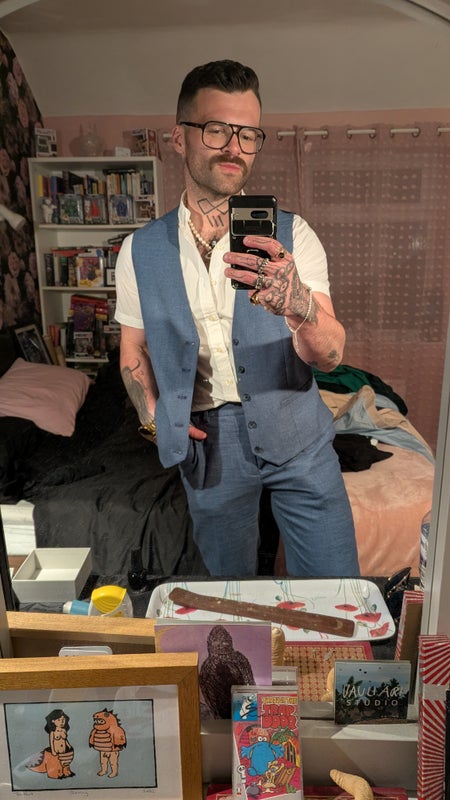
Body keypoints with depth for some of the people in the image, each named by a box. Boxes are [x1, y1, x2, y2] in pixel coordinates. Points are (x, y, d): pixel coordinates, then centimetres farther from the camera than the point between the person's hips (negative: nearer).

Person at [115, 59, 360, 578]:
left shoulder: (290, 234, -7)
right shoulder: (140, 250, -1)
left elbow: (329, 356, -16)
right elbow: (134, 350, 10)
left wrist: (298, 303, -37)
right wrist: (152, 414, -8)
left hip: (295, 435, -1)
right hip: (208, 443, 1)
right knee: (229, 590, 20)